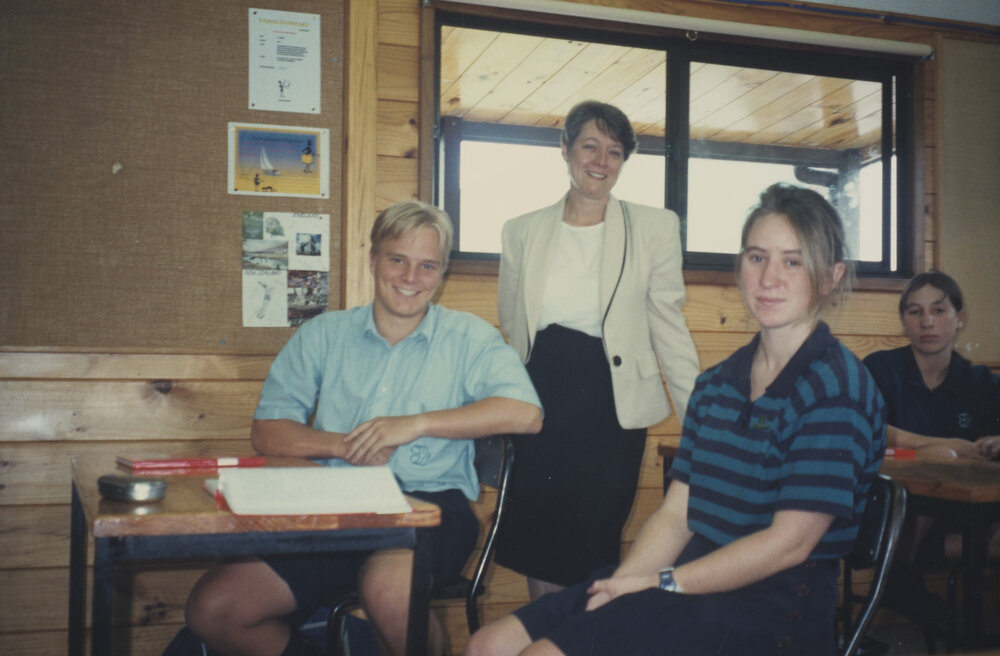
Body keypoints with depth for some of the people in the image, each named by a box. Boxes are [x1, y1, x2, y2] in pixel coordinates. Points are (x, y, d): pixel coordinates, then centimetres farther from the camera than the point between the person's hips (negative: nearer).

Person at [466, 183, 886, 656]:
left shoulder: (836, 387, -11)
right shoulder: (715, 385, 13)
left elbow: (790, 541, -16)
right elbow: (675, 514, 8)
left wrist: (662, 582, -14)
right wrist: (618, 587, -9)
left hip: (775, 605, -7)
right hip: (699, 578, 7)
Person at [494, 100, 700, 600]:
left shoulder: (654, 228, 0)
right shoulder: (521, 232, 8)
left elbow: (669, 328, 1)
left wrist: (701, 421, -2)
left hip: (611, 407, -2)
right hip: (540, 404, 3)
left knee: (592, 555, 1)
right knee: (536, 554, 7)